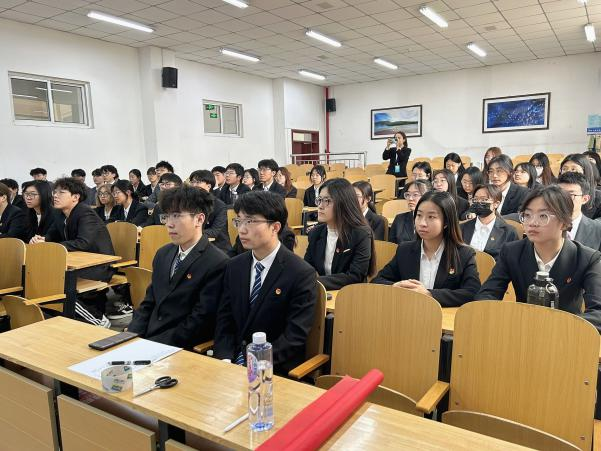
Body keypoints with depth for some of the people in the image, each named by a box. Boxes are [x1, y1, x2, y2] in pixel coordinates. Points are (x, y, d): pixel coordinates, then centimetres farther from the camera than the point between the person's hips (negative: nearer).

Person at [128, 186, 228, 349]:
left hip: (181, 348, -6)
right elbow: (148, 303, 14)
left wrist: (152, 345, -17)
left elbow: (199, 322, -16)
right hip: (146, 338, 7)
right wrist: (131, 337, -1)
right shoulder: (163, 254, 11)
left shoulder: (217, 264, -15)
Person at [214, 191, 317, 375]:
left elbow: (294, 337, -15)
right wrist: (224, 360, -11)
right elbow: (224, 322, 6)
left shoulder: (302, 274, -13)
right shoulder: (233, 267, 6)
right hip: (233, 360, 5)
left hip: (276, 369, -4)